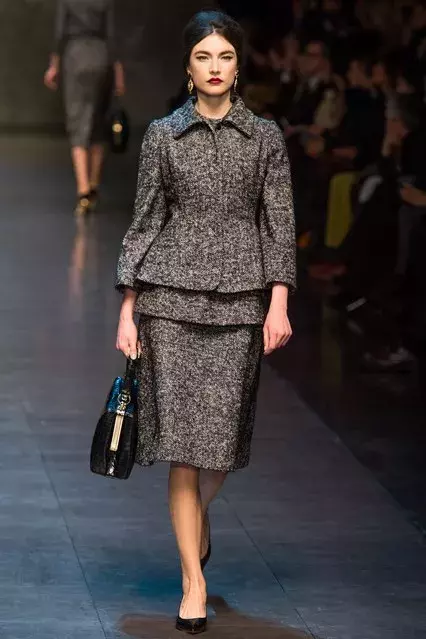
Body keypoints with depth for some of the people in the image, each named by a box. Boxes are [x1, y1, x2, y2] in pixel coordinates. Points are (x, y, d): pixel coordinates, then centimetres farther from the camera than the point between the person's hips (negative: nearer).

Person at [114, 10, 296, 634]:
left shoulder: (265, 136, 5)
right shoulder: (163, 135, 5)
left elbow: (279, 222, 3)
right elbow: (145, 221, 6)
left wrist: (279, 301, -7)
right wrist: (127, 309, 2)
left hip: (240, 296, 0)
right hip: (171, 295, 0)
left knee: (223, 431, 2)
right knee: (182, 435, -4)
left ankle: (198, 514, 38)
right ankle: (194, 582, 1)